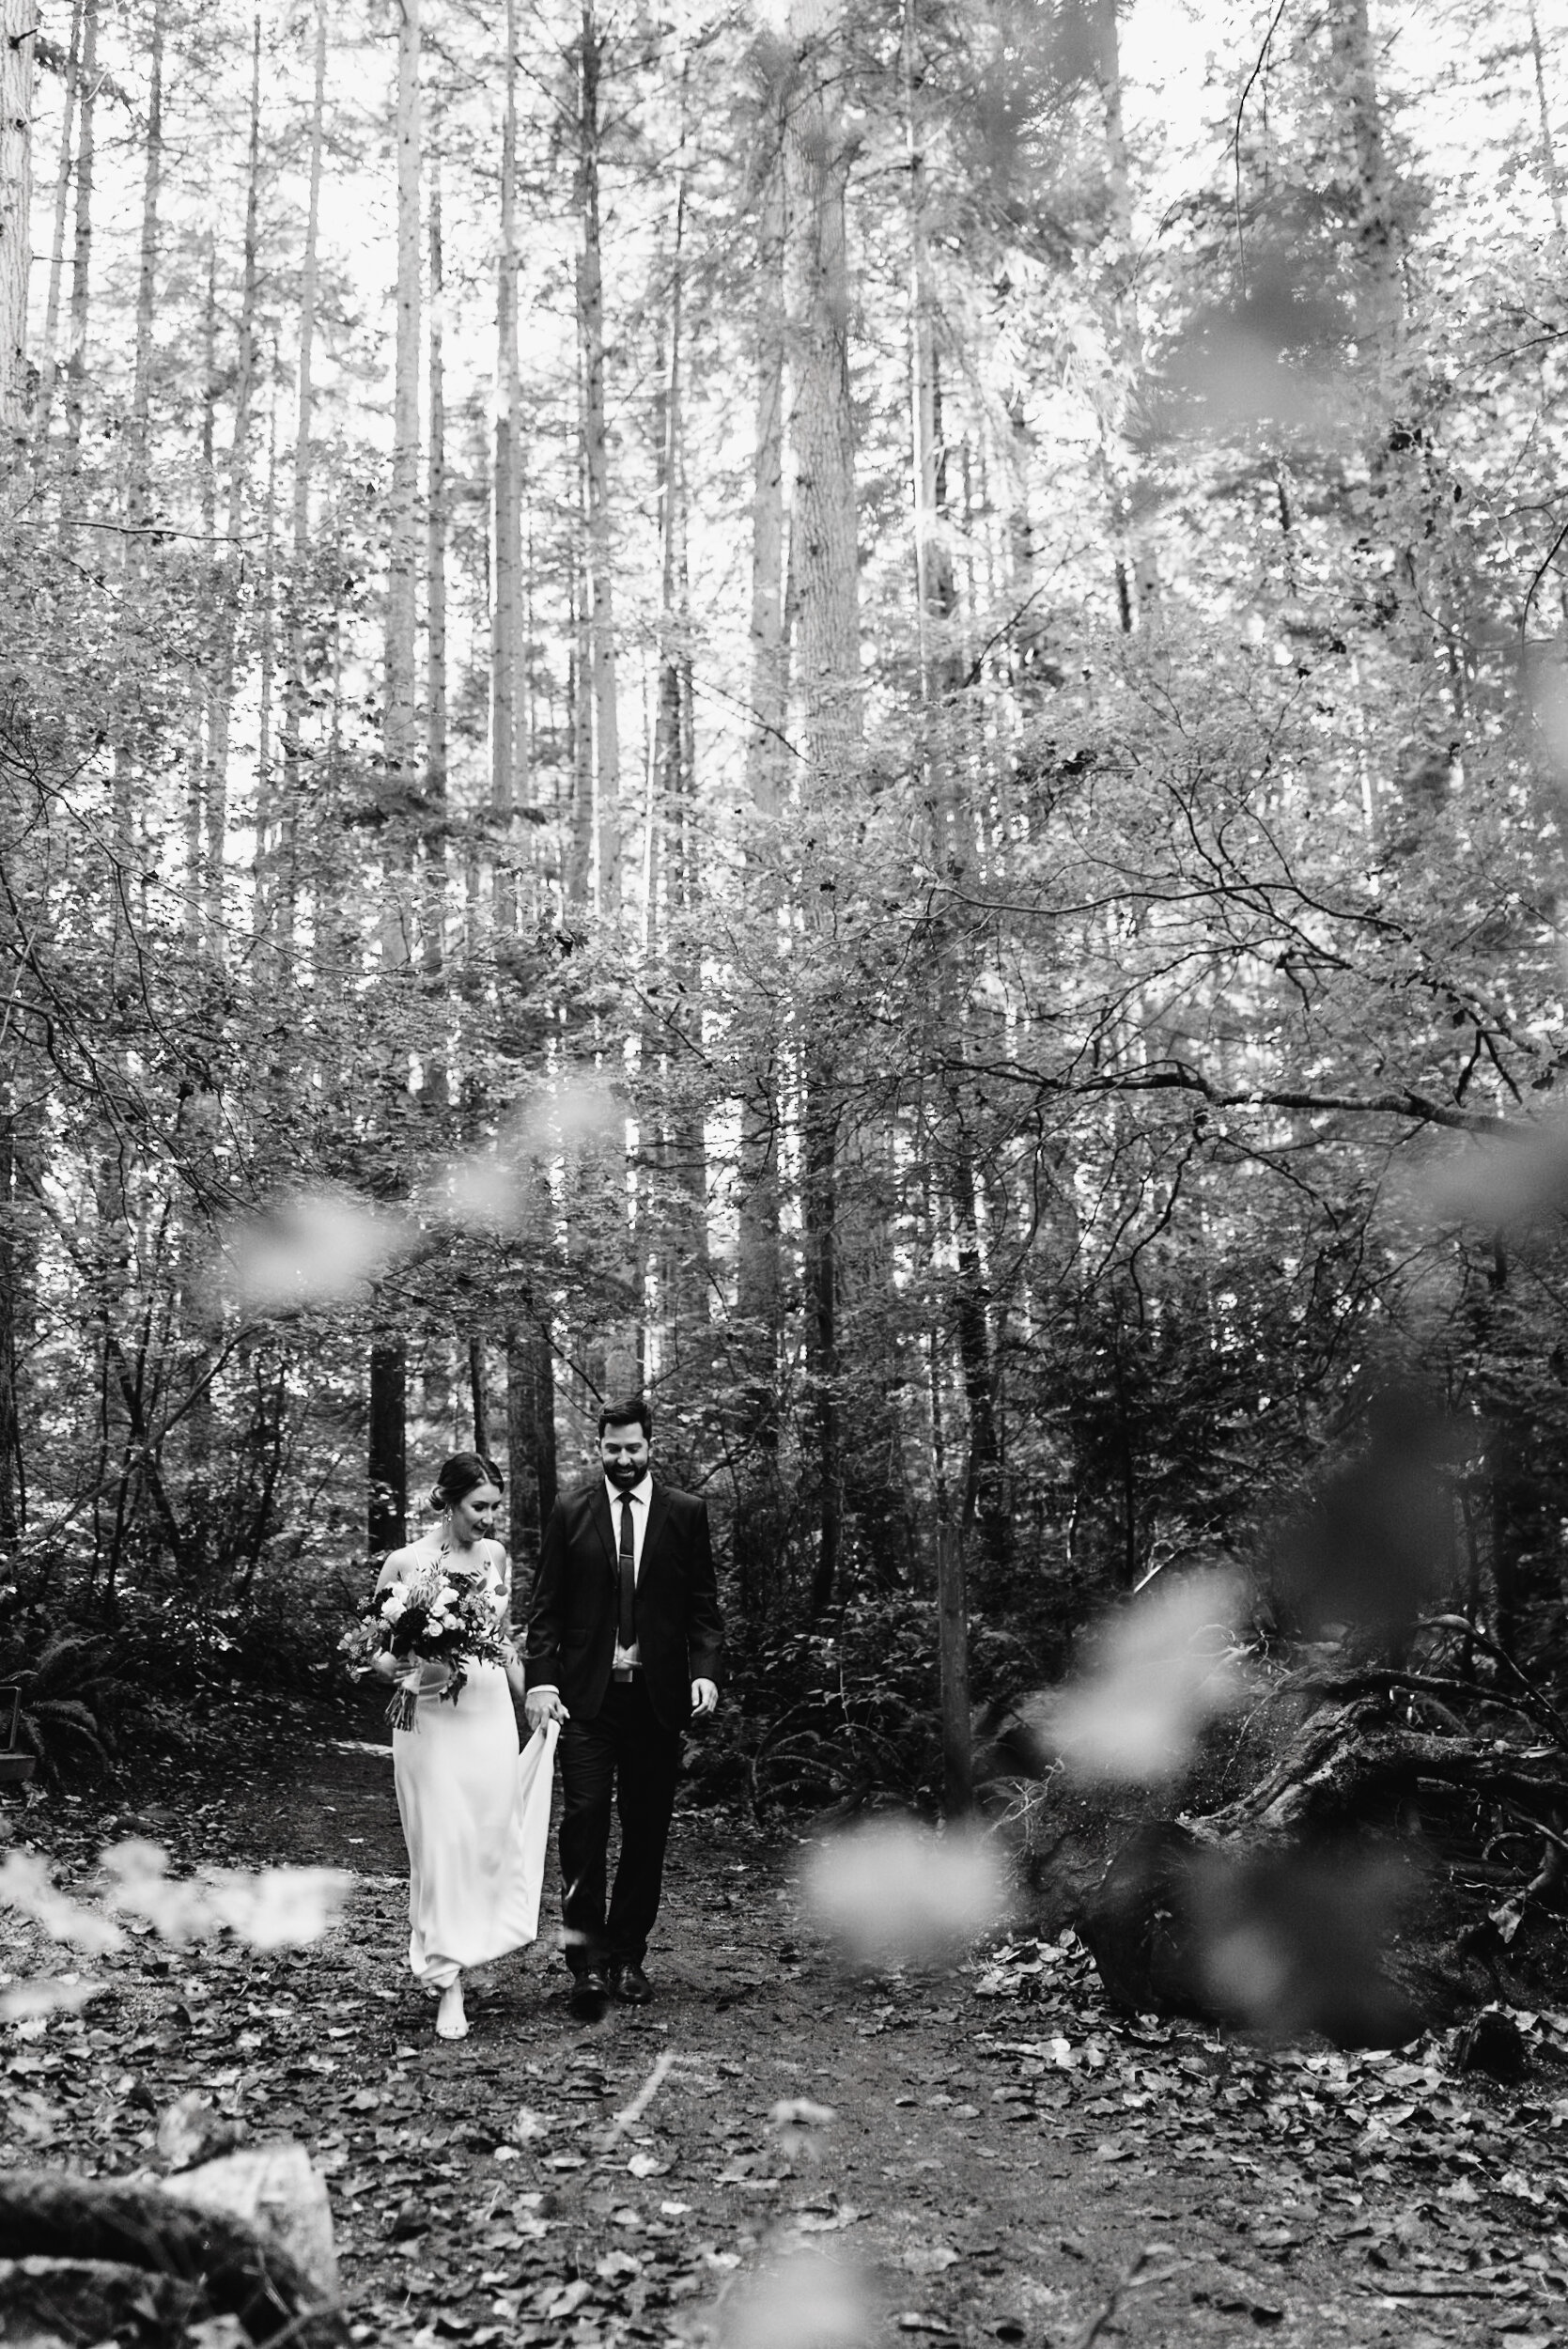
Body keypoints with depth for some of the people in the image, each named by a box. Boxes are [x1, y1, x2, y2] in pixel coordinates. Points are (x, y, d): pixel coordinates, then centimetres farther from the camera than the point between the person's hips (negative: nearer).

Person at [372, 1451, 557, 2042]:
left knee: (493, 1840, 2)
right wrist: (406, 1675, -20)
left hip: (491, 1714, 4)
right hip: (432, 1720, -4)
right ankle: (449, 1985, 6)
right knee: (442, 1846, -3)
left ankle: (463, 1947, 24)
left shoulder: (496, 1556, 6)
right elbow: (374, 1649, -1)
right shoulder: (406, 1563, -8)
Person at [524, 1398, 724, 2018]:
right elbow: (545, 1607, 4)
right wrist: (540, 1682, -7)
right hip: (586, 1694, -1)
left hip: (658, 1694, 1)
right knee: (584, 1819, -9)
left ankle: (628, 1956, 18)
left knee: (647, 1829, 6)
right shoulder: (569, 1513, 4)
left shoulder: (686, 1513, 5)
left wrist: (705, 1670, -8)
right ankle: (587, 1958, -2)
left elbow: (704, 1605, 6)